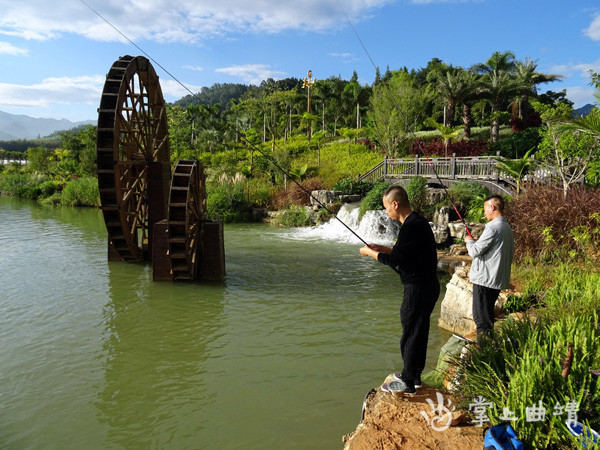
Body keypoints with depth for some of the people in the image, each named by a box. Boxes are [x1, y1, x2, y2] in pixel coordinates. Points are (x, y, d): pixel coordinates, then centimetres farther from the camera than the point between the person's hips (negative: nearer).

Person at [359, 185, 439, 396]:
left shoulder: (412, 226, -22)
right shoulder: (417, 222, 10)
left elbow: (393, 260, -19)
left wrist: (369, 253, -4)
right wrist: (381, 248, 15)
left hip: (418, 289, -10)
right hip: (427, 286, 10)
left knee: (410, 335, 1)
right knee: (419, 332, 19)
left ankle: (408, 384, 14)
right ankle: (415, 376, 34)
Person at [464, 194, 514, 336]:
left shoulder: (493, 228, -18)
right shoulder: (507, 228, 12)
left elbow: (475, 252, -19)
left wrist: (469, 241, 3)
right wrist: (478, 242, 17)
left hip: (485, 279, -9)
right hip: (498, 280, 9)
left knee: (481, 317, -2)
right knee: (488, 315, 19)